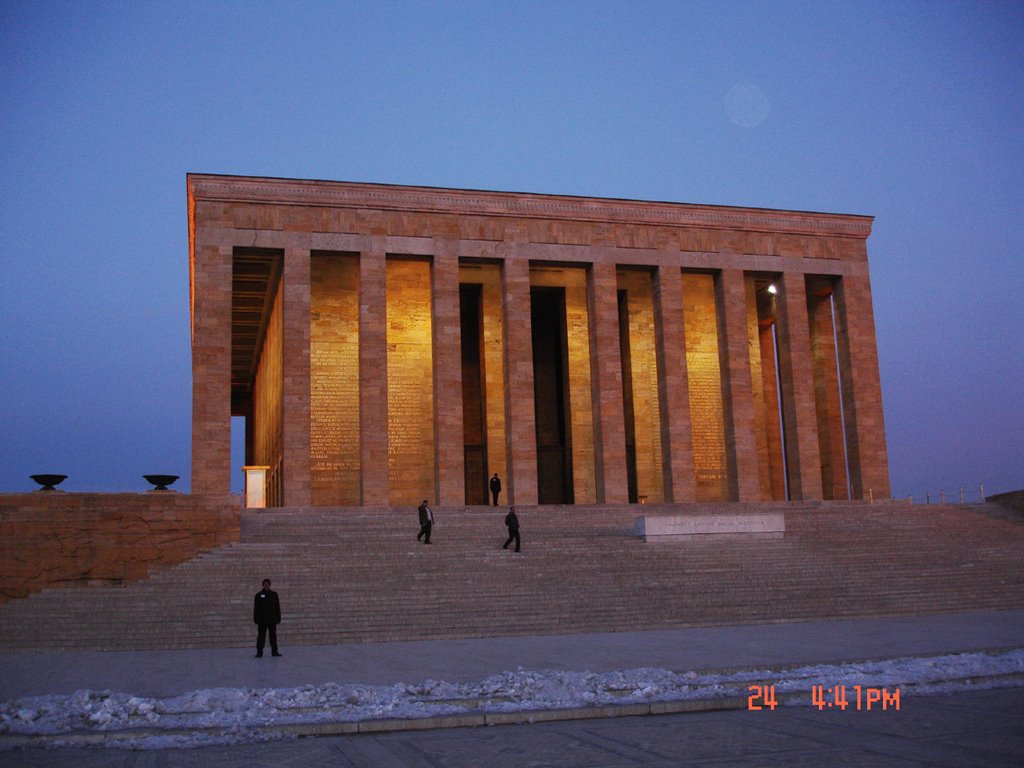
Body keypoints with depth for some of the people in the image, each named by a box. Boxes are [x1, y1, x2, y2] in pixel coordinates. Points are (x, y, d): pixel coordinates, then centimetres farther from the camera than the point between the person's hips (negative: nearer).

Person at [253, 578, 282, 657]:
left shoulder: (274, 594, 7)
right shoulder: (259, 595, 2)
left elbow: (277, 607, 7)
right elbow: (255, 608, 0)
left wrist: (278, 618, 2)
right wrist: (256, 619, -5)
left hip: (272, 619, 2)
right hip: (262, 620, -2)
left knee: (273, 635, 5)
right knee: (261, 636, -1)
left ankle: (274, 651, 11)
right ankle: (259, 652, 4)